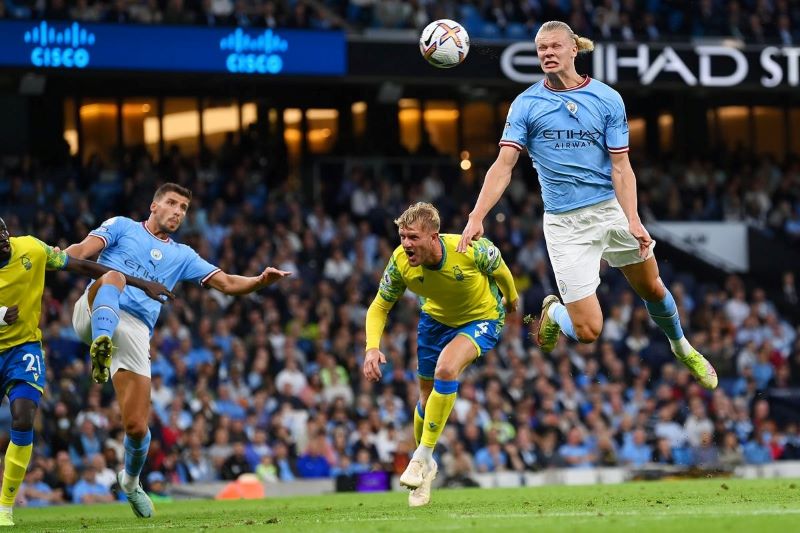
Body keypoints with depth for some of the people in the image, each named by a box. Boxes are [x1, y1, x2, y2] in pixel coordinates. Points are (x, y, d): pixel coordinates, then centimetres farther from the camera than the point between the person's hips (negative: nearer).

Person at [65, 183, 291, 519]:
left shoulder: (181, 256, 24)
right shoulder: (121, 227, 16)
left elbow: (227, 283, 17)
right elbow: (84, 250, 1)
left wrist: (261, 281, -4)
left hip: (135, 333, 3)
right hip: (96, 315, -3)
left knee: (136, 426, -5)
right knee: (114, 277, -35)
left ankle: (131, 480, 27)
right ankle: (101, 345, -59)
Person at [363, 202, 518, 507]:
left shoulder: (470, 250, -35)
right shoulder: (400, 262, -26)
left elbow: (499, 270, -11)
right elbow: (379, 307, -12)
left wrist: (511, 299, 9)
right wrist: (372, 347, -29)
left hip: (482, 319, -4)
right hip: (436, 319, 4)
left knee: (446, 369, -30)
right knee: (427, 398, 9)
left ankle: (422, 458, -19)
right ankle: (425, 469, 37)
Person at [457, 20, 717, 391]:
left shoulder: (607, 99, -1)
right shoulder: (526, 104, -4)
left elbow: (621, 167, -4)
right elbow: (503, 166, -9)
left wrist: (632, 220, -17)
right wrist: (476, 217, -21)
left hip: (612, 208, 2)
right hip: (565, 222, -2)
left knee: (652, 290, 15)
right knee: (588, 330, -9)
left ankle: (682, 349, 45)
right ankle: (553, 312, 26)